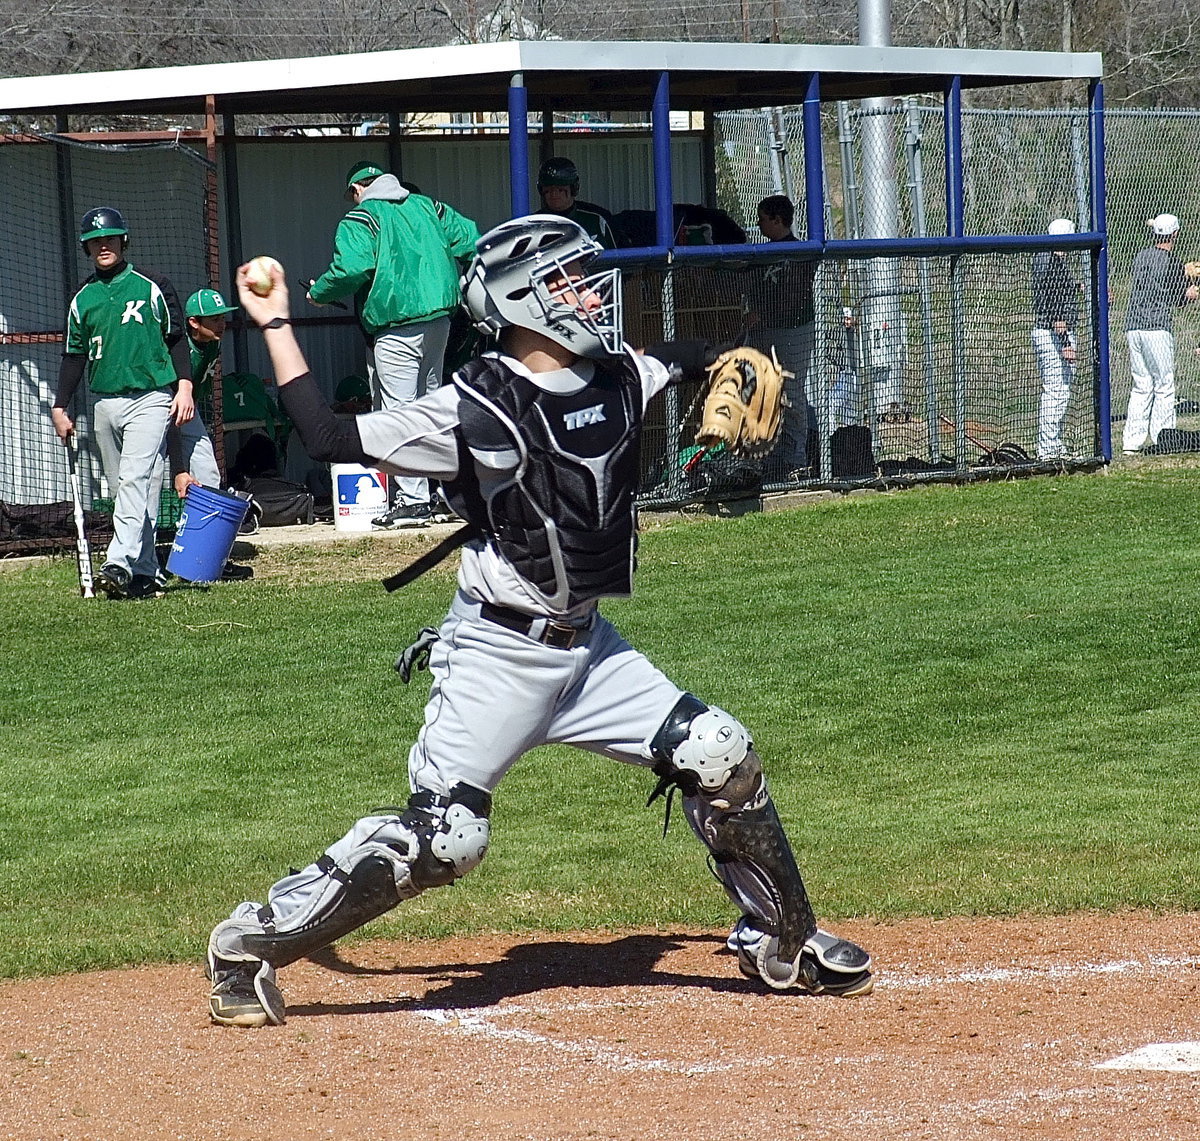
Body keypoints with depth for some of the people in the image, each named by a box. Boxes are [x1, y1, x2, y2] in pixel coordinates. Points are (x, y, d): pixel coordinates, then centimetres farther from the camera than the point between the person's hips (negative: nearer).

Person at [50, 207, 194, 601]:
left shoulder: (152, 286, 3)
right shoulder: (82, 299, 13)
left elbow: (176, 339, 4)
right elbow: (74, 356, 17)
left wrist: (184, 386, -7)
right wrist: (60, 408, 11)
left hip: (150, 398, -5)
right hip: (104, 403, 5)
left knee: (135, 479, -19)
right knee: (122, 490, 4)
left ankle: (120, 565, -31)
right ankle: (146, 574, 8)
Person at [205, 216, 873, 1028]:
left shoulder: (620, 380, 2)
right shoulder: (473, 411, -16)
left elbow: (699, 365, 21)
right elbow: (330, 440, -15)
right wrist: (277, 329, -15)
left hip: (587, 647, 7)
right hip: (498, 652, -6)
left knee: (720, 759, 3)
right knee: (442, 838, -13)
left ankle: (782, 943, 23)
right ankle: (251, 944, -1)